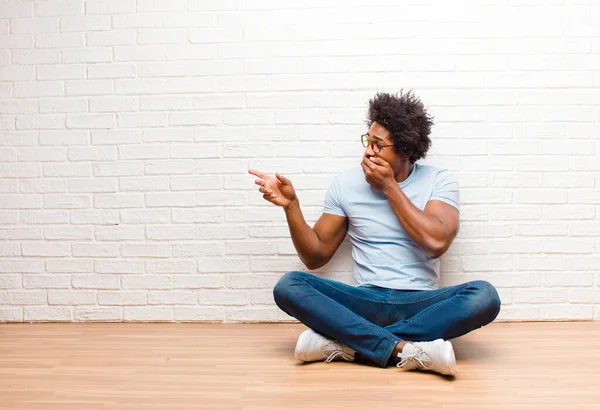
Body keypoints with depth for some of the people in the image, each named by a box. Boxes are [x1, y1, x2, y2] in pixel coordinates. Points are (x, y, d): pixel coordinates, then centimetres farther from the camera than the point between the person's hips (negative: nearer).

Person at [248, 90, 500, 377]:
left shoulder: (438, 180, 2)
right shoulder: (346, 183, 6)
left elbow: (436, 242, -16)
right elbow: (316, 256, 7)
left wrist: (390, 187, -11)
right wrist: (291, 206, -8)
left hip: (421, 306, 0)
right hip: (365, 303, 1)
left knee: (484, 296, -30)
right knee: (288, 286, -23)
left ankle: (345, 343, -28)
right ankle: (404, 349, -32)